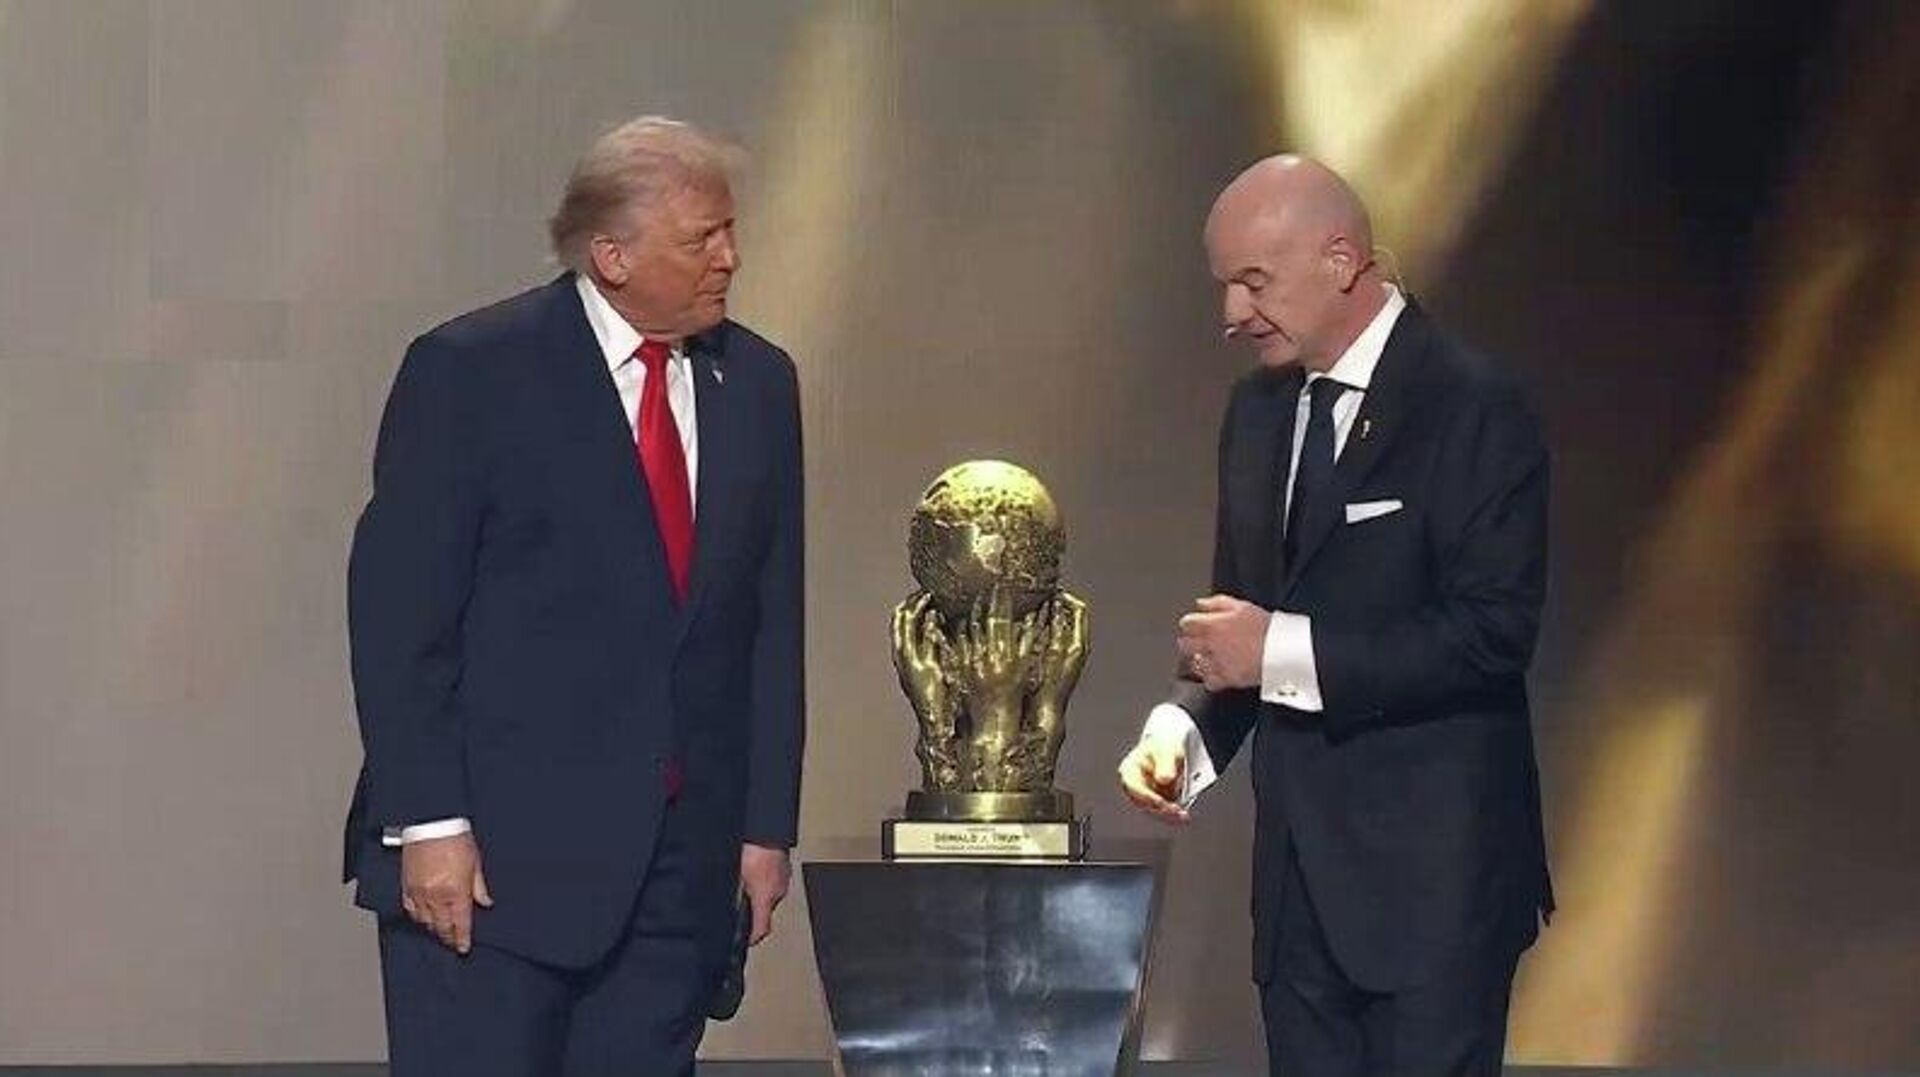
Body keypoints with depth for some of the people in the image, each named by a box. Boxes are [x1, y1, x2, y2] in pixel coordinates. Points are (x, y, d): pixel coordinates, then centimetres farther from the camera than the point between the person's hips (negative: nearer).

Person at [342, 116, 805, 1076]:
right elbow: (397, 615, -7)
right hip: (492, 852, -5)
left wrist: (767, 825, 8)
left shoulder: (758, 384, 11)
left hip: (679, 865, 5)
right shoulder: (469, 371, -5)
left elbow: (772, 621, 13)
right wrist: (427, 824, -13)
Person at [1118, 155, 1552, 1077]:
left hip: (1430, 873, -7)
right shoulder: (1260, 408, 13)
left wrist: (1283, 651, -20)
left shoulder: (1470, 406, -11)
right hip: (1299, 868, 7)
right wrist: (1184, 725, -1)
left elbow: (1493, 635, -18)